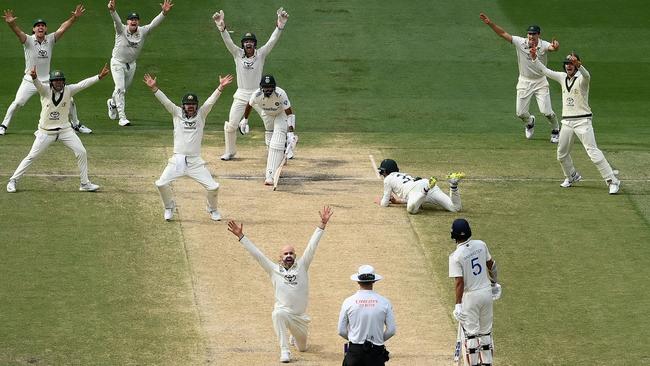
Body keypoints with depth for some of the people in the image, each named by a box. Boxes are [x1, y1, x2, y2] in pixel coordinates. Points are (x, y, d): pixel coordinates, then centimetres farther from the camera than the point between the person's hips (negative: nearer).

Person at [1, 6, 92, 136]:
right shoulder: (28, 40, -11)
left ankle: (76, 124, 23)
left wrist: (74, 17, -27)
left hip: (47, 80, 3)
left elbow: (62, 28, -12)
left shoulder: (50, 40, -2)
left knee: (69, 100, 2)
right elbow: (18, 32, -29)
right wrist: (11, 23, -51)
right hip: (30, 80, -3)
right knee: (17, 102, -17)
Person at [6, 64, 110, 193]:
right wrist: (34, 77, -55)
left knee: (81, 152, -4)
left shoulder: (68, 90, -5)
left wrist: (99, 76, -25)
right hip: (46, 131, -3)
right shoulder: (45, 90, -12)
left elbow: (82, 84, -14)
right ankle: (13, 180, 11)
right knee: (31, 157, -1)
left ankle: (85, 183, 9)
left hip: (65, 130, 3)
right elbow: (37, 84, -31)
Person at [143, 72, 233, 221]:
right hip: (177, 160, 0)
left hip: (195, 161, 0)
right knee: (161, 184, -11)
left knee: (213, 187, -7)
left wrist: (221, 87, -21)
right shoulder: (177, 113, 6)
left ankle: (212, 209, 23)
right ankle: (169, 207, 17)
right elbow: (165, 101, -4)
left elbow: (211, 101, -7)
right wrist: (154, 88, -18)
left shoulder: (201, 115, 6)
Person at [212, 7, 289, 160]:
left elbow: (272, 41, -17)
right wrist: (222, 27, -37)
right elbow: (228, 41, -17)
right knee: (231, 125, -2)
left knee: (271, 123, -3)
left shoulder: (261, 54, -4)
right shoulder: (238, 54, -3)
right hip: (241, 95, 0)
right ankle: (230, 152, 17)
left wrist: (280, 26, -35)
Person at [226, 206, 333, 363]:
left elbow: (312, 246, -4)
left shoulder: (302, 266, 2)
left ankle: (294, 336, 53)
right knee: (279, 313, -39)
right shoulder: (274, 269, 2)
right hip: (283, 312, -2)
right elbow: (256, 253, -1)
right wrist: (241, 236, -6)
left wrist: (322, 224, -10)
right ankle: (284, 351, -31)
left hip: (300, 317, 2)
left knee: (302, 347, 14)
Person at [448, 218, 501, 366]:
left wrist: (458, 304, -19)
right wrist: (494, 282, 25)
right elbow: (491, 265, 10)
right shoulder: (480, 245, -3)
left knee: (471, 333, 4)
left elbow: (459, 282, -21)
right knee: (486, 331, 16)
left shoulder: (456, 256, -19)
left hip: (471, 296, -5)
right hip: (487, 292, 5)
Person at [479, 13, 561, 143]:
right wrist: (490, 23, -26)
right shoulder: (520, 43, -13)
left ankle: (556, 130, 22)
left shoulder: (543, 45, -19)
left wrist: (555, 47, -66)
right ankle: (530, 122, 41)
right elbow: (503, 33, -14)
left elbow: (552, 48, -41)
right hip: (524, 82, 2)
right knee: (521, 113, 4)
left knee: (547, 111, -8)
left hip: (540, 82, -2)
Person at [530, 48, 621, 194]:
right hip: (567, 122, 7)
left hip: (582, 121, -7)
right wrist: (534, 58, 5)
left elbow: (587, 76, -34)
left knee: (593, 152, -16)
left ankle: (612, 181, -15)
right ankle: (572, 176, 39)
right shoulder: (562, 77, 10)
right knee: (562, 154, 15)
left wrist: (578, 64, -54)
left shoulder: (581, 78, -10)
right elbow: (544, 70, 17)